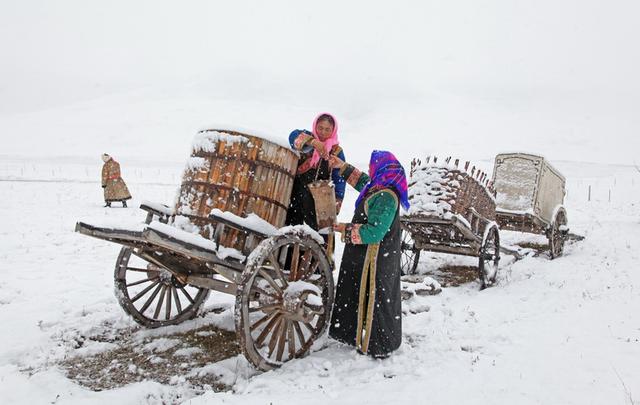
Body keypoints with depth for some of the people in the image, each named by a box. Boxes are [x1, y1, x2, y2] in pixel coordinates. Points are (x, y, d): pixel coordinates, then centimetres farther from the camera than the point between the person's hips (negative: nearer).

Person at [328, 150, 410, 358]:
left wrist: (347, 230, -18)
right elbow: (362, 181, 27)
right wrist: (343, 167, 26)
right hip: (370, 257, 10)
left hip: (376, 260, -10)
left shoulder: (385, 197, -25)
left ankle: (379, 347, 18)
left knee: (375, 299, 3)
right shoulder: (381, 188, 5)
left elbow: (375, 232, -28)